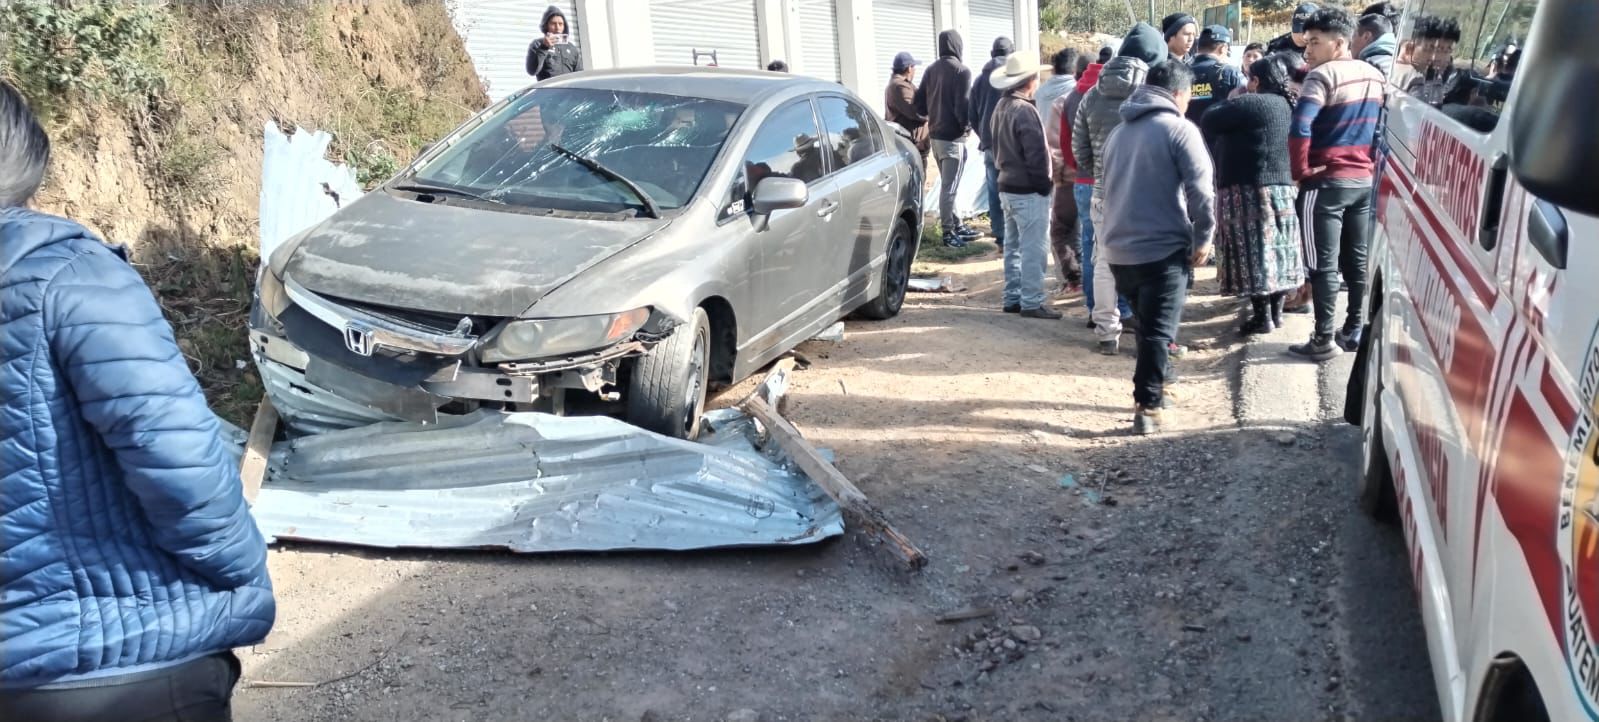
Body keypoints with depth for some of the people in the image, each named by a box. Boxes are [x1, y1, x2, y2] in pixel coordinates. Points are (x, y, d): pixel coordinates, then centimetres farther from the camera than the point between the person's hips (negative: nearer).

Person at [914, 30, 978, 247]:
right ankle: (949, 232, 2)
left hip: (934, 135, 7)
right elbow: (963, 107, -18)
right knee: (949, 186, -3)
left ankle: (956, 226, 25)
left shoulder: (930, 70, 7)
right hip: (953, 137, -7)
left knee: (947, 184, 16)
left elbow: (919, 106, 8)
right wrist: (966, 125, -2)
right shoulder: (961, 71, -13)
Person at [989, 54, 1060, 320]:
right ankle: (1031, 302, -3)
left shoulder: (1001, 106, 10)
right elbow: (1036, 154, -20)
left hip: (1007, 186, 10)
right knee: (1032, 249, -5)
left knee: (1013, 246, 15)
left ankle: (1013, 298, 20)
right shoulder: (1025, 110, -19)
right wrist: (1044, 185, -12)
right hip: (1029, 191, -10)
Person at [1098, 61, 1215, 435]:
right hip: (1162, 247, -7)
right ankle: (1147, 407, -6)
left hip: (1118, 247, 7)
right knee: (1158, 330, -3)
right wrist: (1203, 237, -5)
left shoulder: (1119, 131, 17)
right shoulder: (1179, 128, -7)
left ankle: (1154, 386, 30)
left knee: (1147, 324, 21)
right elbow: (1200, 189, -14)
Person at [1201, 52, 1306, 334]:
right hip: (1282, 187, 9)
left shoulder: (1250, 103, -15)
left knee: (1254, 253, -4)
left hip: (1250, 189, -9)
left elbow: (1208, 122, -10)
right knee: (1276, 251, 13)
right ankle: (1276, 311, 21)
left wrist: (1228, 101, 7)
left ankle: (1262, 317, -3)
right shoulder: (1287, 105, 12)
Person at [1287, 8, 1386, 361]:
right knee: (1357, 259, 14)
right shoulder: (1374, 76, 11)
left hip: (1327, 181, -8)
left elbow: (1299, 129, -25)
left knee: (1323, 264, -4)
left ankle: (1323, 340, -2)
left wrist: (1301, 170, -14)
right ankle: (1354, 330, 21)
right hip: (1364, 181, 8)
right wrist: (1373, 165, 17)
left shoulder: (1323, 75, -13)